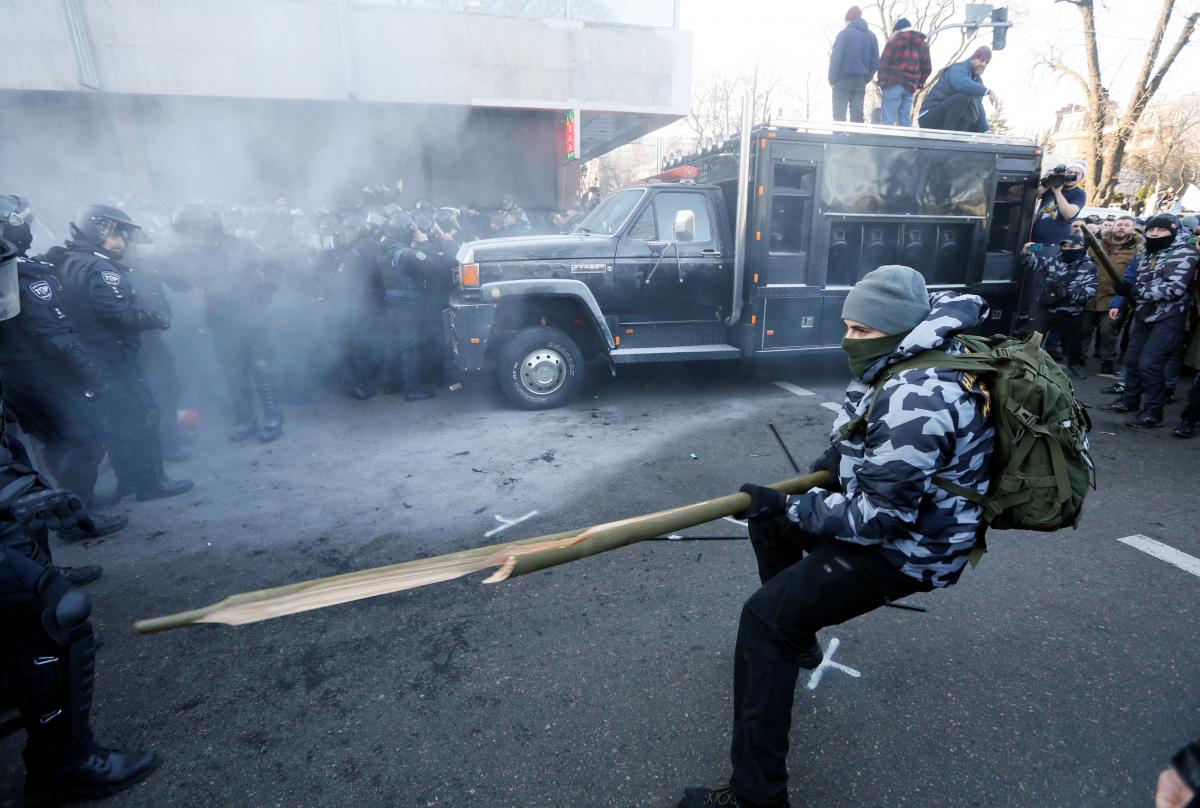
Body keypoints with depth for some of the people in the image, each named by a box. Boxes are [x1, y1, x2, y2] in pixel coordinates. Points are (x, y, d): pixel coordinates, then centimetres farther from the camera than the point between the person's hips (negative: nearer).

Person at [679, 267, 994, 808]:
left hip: (904, 544, -11)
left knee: (763, 620, -17)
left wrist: (790, 509, -24)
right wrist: (842, 452, 7)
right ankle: (797, 636, 38)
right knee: (769, 519, 22)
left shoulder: (917, 399, -30)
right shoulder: (909, 364, 3)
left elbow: (880, 515, -30)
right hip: (883, 506, 11)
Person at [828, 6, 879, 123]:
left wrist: (832, 80, -4)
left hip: (843, 80, -5)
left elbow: (836, 58, -11)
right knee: (857, 116, 6)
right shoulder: (871, 36, 13)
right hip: (860, 82, 5)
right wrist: (865, 79, 16)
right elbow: (875, 63, 11)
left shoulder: (844, 33, -4)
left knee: (839, 115, -5)